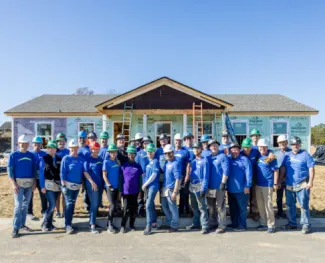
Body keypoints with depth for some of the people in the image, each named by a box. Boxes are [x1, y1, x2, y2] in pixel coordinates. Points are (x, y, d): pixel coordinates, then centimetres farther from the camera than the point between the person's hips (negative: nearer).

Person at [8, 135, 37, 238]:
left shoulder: (31, 155, 7)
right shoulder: (13, 155, -3)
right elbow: (9, 170, -6)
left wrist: (34, 182, 6)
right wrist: (13, 184, -13)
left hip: (29, 183, 4)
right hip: (18, 183, -4)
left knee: (25, 205, 12)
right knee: (18, 205, -9)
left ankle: (22, 224, 24)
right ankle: (15, 228, -3)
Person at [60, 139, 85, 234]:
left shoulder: (81, 159, 7)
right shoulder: (66, 158, -6)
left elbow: (83, 172, 11)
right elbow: (62, 173, -9)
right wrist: (64, 185, -14)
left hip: (77, 185, 5)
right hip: (68, 184, -5)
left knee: (73, 204, 13)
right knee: (69, 204, -7)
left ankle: (69, 222, 24)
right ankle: (68, 225, -3)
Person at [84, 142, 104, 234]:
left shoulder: (101, 159, 12)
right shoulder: (88, 159, -4)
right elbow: (85, 172, -9)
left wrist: (104, 182, 8)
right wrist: (92, 182, -17)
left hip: (100, 184, 6)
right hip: (92, 185, -6)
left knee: (97, 204, 13)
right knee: (94, 204, -7)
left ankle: (92, 221, 27)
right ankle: (92, 226, -2)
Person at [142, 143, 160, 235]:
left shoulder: (155, 161, -9)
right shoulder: (148, 162, 12)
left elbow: (154, 175, -16)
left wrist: (145, 184, -12)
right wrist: (144, 185, 10)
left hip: (153, 186, -8)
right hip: (147, 187, 8)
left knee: (148, 205, -11)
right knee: (151, 205, 16)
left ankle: (149, 226, -5)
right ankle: (154, 222, 29)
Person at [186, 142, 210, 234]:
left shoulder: (204, 161, -6)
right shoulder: (193, 161, 14)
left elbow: (206, 176, -12)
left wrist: (203, 188, -18)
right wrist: (189, 185, 10)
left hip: (200, 186, -7)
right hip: (192, 186, 7)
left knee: (202, 207, -6)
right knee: (194, 207, 16)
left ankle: (205, 226, 0)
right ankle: (196, 223, 29)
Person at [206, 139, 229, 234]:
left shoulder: (223, 156, -5)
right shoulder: (208, 157, 12)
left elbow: (226, 171, -11)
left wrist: (223, 183, -17)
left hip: (219, 186, -6)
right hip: (209, 186, 6)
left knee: (220, 207, -1)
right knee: (211, 207, 14)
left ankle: (222, 226, 8)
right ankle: (212, 223, 27)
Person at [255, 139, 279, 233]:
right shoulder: (258, 156, 7)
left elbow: (276, 171, -9)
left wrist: (275, 184, -11)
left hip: (268, 185, -6)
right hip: (258, 184, 6)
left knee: (268, 205, 0)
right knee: (260, 205, 12)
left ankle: (271, 225, 11)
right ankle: (263, 223, 24)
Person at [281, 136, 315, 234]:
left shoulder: (305, 155, -4)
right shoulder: (287, 155, 9)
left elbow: (311, 169, -6)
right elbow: (283, 168, 11)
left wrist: (311, 181, -13)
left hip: (302, 185, -5)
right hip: (289, 185, 5)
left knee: (304, 206, 0)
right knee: (290, 205, 13)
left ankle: (306, 225, 12)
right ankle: (292, 223, 26)